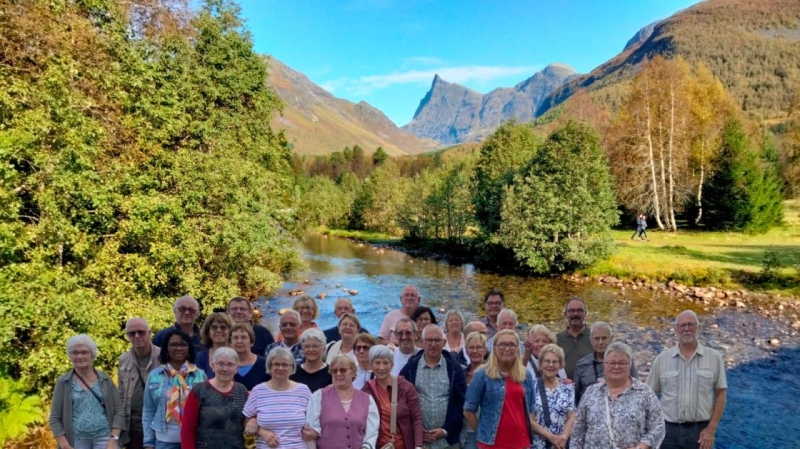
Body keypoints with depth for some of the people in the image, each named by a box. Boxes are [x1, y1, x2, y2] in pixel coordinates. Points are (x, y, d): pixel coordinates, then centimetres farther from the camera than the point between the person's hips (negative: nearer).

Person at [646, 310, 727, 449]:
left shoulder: (714, 357, 0)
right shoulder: (662, 359, 1)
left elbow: (721, 394, 1)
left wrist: (711, 429, -5)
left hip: (701, 430, 0)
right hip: (669, 430, 1)